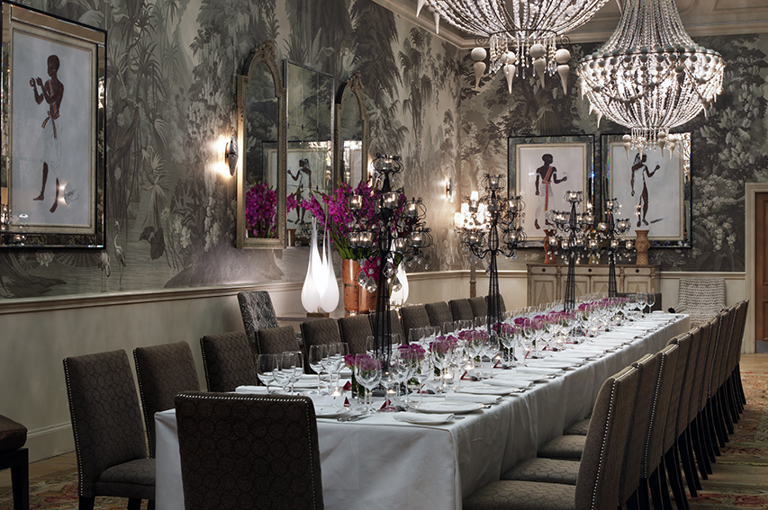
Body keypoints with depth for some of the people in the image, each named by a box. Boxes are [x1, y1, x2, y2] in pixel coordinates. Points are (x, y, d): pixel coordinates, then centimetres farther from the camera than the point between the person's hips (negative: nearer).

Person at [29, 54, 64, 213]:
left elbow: (50, 101, -26)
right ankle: (42, 194, 26)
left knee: (55, 160, -8)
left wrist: (41, 87, -24)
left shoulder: (60, 86, -15)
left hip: (56, 124, -9)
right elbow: (39, 101, 16)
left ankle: (57, 199, -4)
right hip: (48, 122, 9)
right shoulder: (47, 84, 10)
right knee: (45, 158, 15)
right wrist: (34, 88, 2)